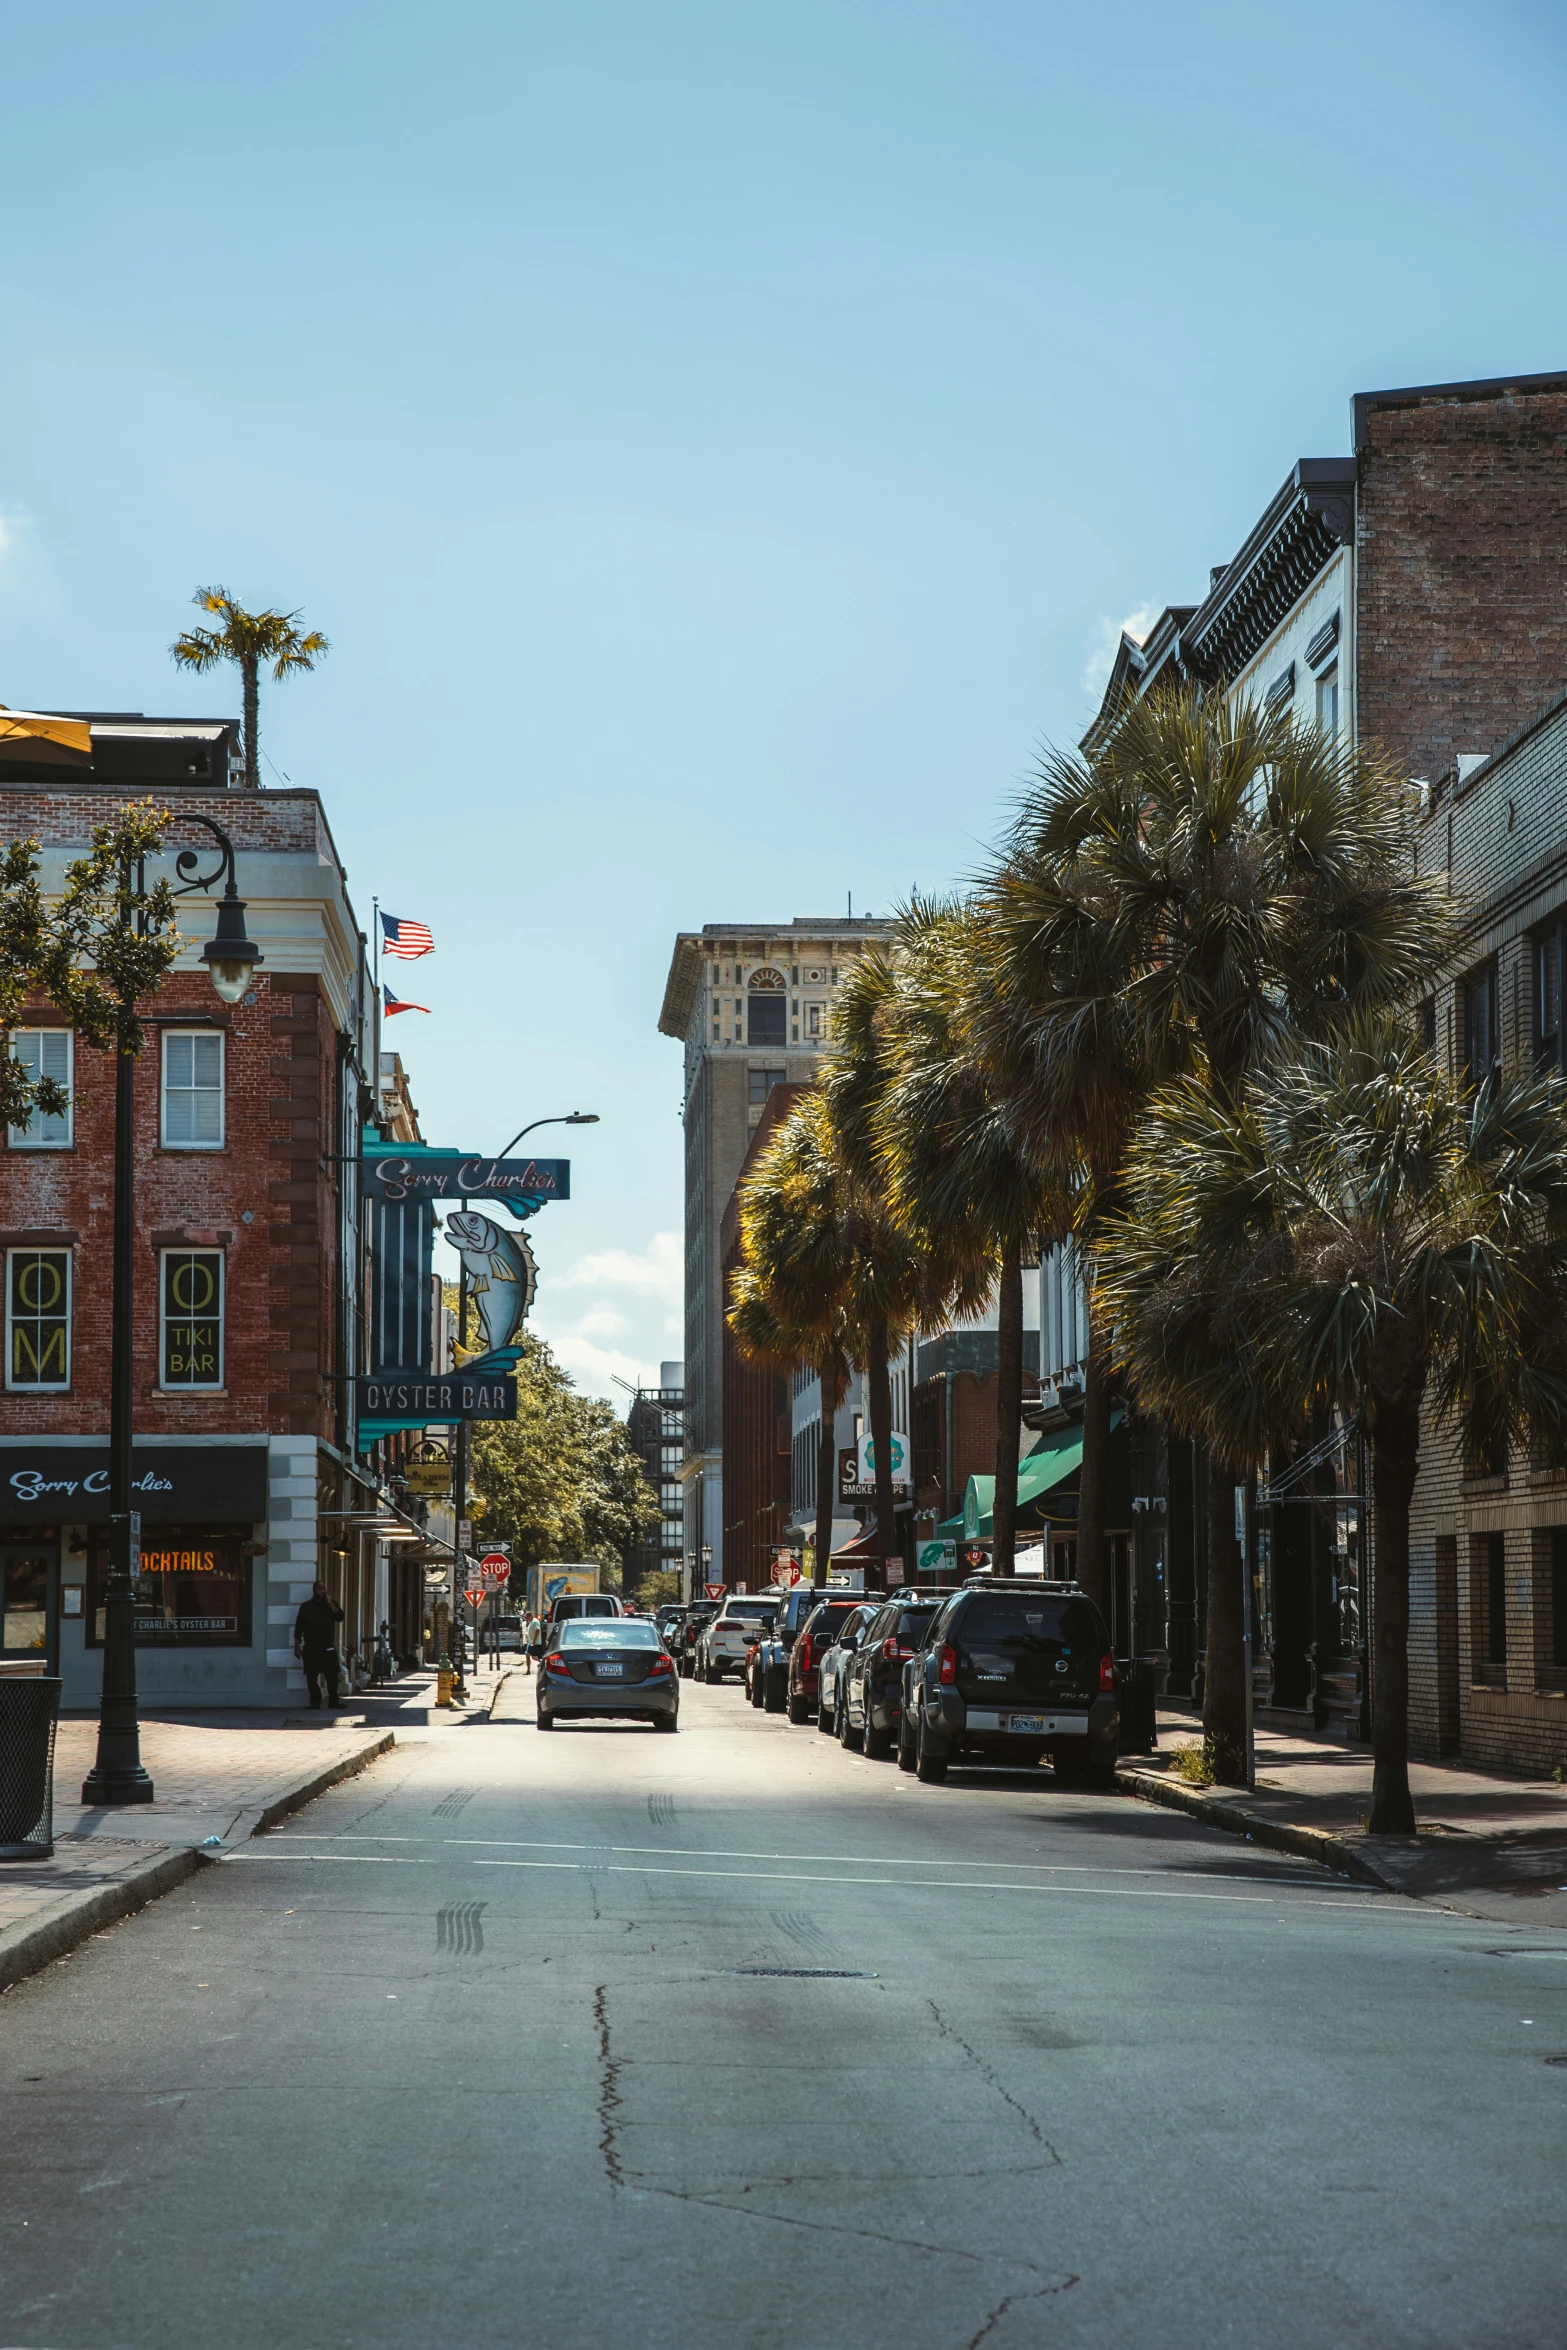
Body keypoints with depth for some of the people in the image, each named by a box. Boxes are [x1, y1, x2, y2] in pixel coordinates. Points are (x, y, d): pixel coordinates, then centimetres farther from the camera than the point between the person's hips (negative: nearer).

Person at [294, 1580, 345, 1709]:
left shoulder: (331, 1604, 8)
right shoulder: (306, 1606, 3)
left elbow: (339, 1617, -6)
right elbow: (299, 1627, 3)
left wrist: (330, 1604, -14)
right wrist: (297, 1646, -1)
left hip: (328, 1647, 1)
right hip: (311, 1647, -1)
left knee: (332, 1674, -5)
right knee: (312, 1676, -1)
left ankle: (334, 1700, 5)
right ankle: (315, 1702, 7)